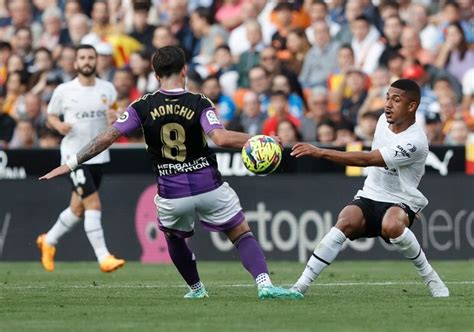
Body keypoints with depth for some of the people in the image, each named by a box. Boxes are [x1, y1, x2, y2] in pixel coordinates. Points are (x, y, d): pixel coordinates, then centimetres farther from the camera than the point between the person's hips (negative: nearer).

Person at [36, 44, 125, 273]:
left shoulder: (107, 89, 4)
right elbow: (51, 115, 9)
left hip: (98, 155, 5)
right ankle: (103, 258, -15)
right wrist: (59, 125, -14)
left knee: (78, 209, 14)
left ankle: (48, 241, 37)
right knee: (93, 205, -16)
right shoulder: (63, 91, -3)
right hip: (74, 156, -5)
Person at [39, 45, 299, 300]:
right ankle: (264, 284, -10)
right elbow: (220, 138, -25)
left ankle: (196, 288, 37)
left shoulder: (143, 107, -5)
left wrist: (70, 164, -3)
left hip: (171, 195, 1)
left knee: (173, 237, 31)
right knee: (242, 235, 9)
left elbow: (107, 137, -8)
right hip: (209, 187, -1)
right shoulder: (199, 103, -9)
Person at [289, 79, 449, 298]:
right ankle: (300, 286, -32)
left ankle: (429, 277, -13)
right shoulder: (384, 120, 4)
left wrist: (320, 153, -33)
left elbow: (366, 159, -30)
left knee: (391, 225, -40)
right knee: (346, 220, -28)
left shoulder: (414, 142, -22)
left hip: (400, 202, -5)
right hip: (369, 196, 5)